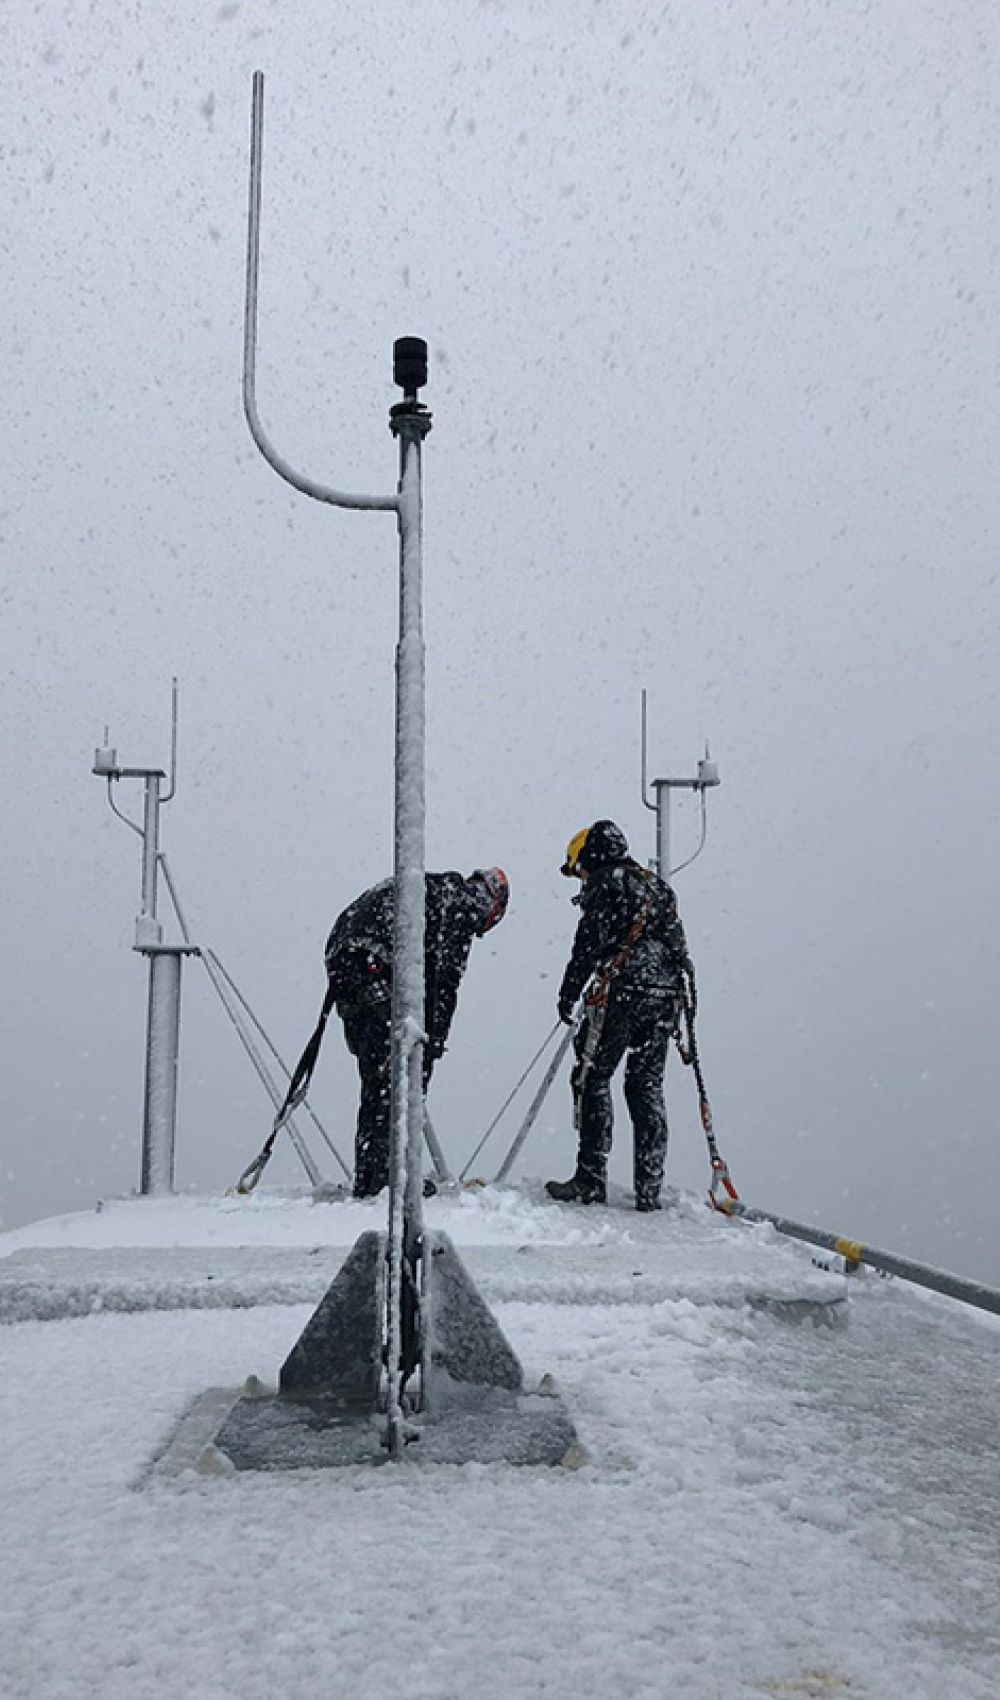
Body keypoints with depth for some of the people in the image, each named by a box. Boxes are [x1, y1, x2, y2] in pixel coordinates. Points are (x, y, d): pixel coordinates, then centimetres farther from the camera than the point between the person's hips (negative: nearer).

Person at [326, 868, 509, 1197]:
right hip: (380, 980, -9)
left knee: (375, 1081, 15)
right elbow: (445, 976, -5)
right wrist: (435, 1040, -3)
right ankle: (384, 1178, -4)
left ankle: (367, 1181, 18)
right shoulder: (463, 903, 6)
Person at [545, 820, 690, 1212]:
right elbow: (677, 945, 21)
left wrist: (569, 993, -2)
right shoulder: (658, 885, 22)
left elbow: (589, 943, -9)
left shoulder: (605, 882, -1)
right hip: (664, 995, 7)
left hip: (621, 992, -7)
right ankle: (649, 1190, 6)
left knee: (592, 1078, 0)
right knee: (647, 1086, 9)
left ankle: (591, 1180, -3)